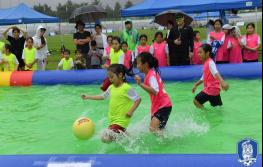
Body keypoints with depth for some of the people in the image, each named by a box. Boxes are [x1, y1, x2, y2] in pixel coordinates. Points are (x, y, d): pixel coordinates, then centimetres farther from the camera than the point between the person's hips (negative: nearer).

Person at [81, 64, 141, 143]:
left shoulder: (127, 88, -16)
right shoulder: (111, 87, 7)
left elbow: (138, 99, -13)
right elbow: (103, 96, 21)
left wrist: (131, 111, -21)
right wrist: (88, 97, 19)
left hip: (121, 121, -9)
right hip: (112, 120, 9)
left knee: (106, 138, -20)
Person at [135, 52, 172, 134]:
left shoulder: (151, 75, -19)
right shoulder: (152, 73, 10)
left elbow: (155, 91, -34)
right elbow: (161, 84, 25)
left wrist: (141, 84, -38)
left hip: (163, 106, -10)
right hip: (157, 106, 10)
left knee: (153, 128, -26)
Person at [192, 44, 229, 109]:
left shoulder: (210, 63, -15)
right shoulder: (206, 63, 15)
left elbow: (216, 73, -33)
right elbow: (204, 77, 26)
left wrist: (222, 82, -49)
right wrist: (196, 85, 27)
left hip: (211, 89, -10)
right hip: (214, 89, 10)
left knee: (196, 101, -5)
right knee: (218, 106, 15)